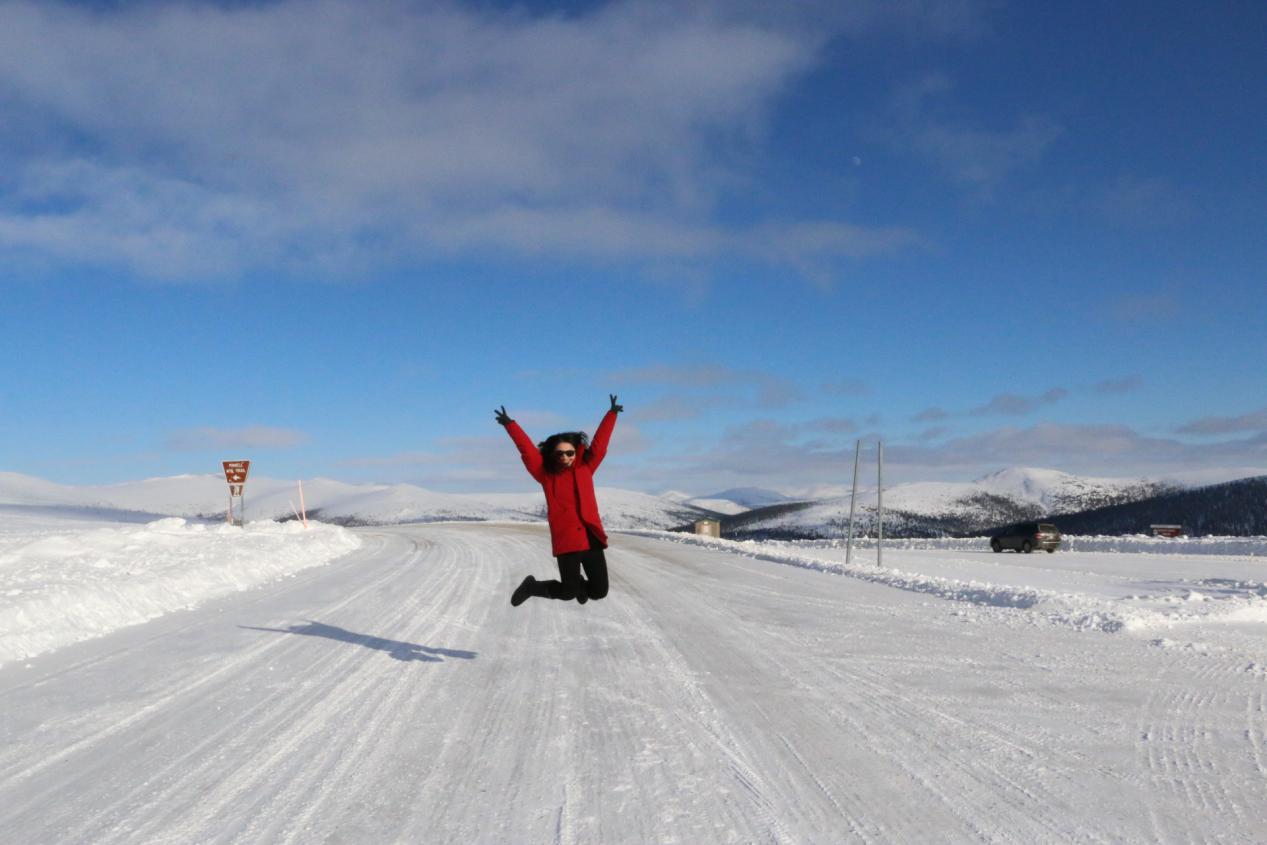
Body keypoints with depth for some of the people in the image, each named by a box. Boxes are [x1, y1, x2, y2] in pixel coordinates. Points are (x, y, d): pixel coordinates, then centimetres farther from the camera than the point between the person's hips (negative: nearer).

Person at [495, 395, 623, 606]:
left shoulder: (585, 468, 12)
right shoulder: (546, 474, 5)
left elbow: (599, 443, 15)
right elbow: (527, 450, 0)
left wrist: (612, 414, 18)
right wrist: (510, 424, -5)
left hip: (592, 538, 4)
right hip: (567, 541, -3)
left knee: (599, 591, 6)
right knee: (568, 593, -3)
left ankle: (578, 583, 42)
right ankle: (532, 586, 24)